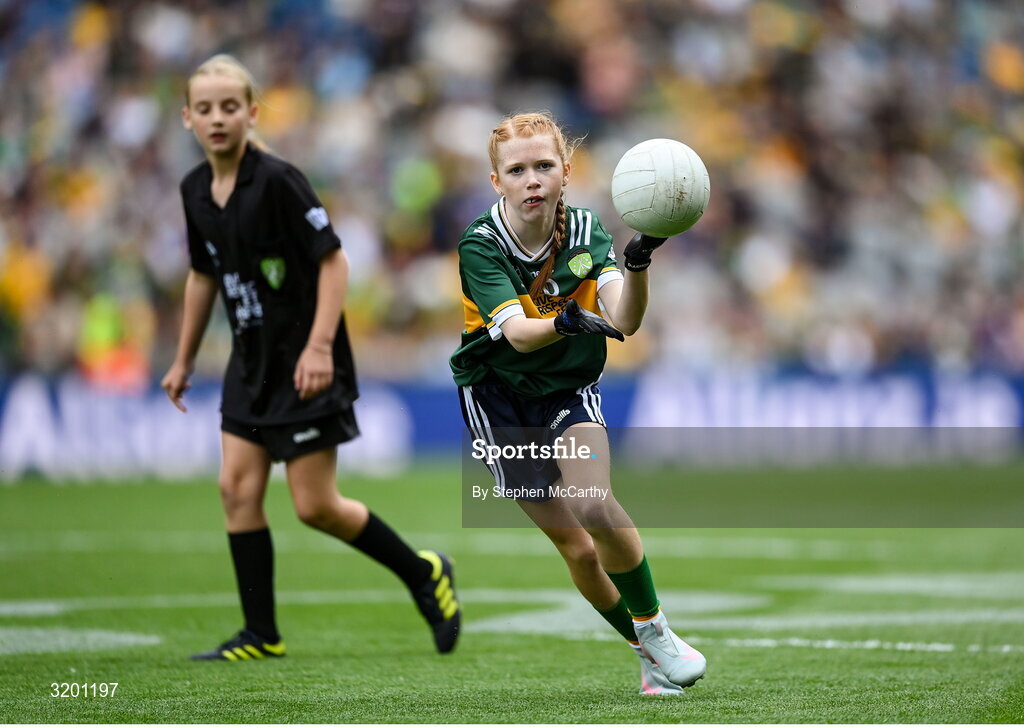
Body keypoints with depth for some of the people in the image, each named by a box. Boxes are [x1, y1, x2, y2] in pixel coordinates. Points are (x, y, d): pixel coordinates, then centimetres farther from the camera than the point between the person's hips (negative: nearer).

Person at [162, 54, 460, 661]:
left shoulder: (278, 181, -18)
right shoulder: (197, 191, 5)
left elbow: (333, 259, -17)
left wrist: (320, 346, -24)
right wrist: (184, 360, 22)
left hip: (304, 366, -7)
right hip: (252, 362, 7)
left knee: (315, 505, -5)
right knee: (238, 487, -1)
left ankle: (424, 574, 16)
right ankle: (262, 635, 6)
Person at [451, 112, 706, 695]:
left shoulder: (585, 230, -11)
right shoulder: (481, 244, -18)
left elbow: (624, 321, -26)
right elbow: (517, 334, -33)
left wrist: (637, 264, -45)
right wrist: (564, 325, -54)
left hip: (570, 388, 1)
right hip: (499, 395, -1)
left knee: (594, 505, -26)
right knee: (577, 548, -4)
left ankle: (655, 628, -6)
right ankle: (648, 653, 17)